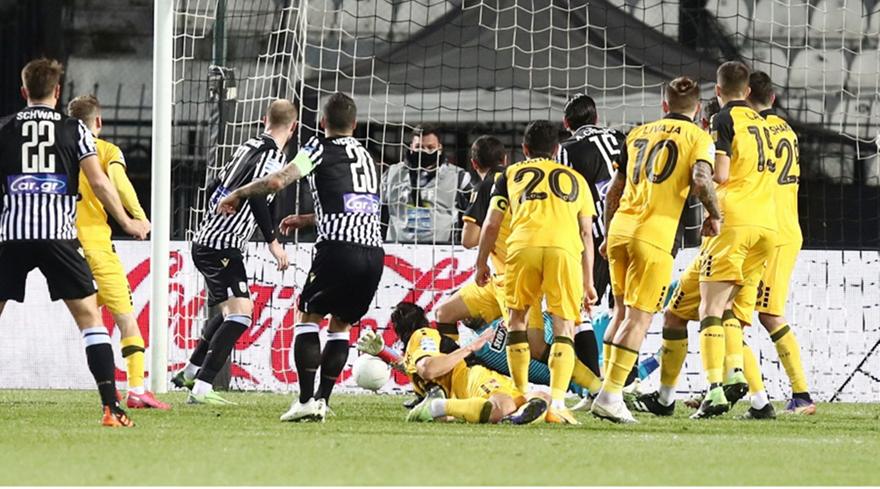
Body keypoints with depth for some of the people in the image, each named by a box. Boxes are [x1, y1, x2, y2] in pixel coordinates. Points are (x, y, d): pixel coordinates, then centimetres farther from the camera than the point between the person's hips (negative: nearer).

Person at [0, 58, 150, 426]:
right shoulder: (75, 129, 7)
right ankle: (111, 407, -6)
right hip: (57, 233, -1)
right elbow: (98, 182, 2)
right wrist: (127, 222, 14)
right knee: (90, 317, 3)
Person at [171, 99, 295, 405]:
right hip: (223, 247, -10)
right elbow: (257, 196, -26)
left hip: (206, 240, 10)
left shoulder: (249, 147, 15)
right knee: (240, 313, -16)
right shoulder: (273, 155, -12)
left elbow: (217, 188, 24)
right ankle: (201, 388, -24)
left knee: (236, 309, 25)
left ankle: (190, 373, 33)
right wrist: (273, 242, -22)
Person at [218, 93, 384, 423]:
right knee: (341, 325, 18)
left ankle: (306, 400, -4)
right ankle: (322, 400, 10)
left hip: (338, 247, -5)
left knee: (308, 317, 8)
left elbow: (278, 181, -6)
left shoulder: (322, 148, 6)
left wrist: (237, 194, 8)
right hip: (374, 250, 5)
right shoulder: (365, 155, 26)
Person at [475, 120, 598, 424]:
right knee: (563, 328, 3)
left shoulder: (512, 175, 26)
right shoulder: (575, 179, 29)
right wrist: (588, 282, 27)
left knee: (517, 318, 18)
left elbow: (492, 224, 19)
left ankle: (522, 396, 16)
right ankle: (557, 404, -10)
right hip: (565, 249, 0)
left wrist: (481, 264, 29)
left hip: (523, 246, 0)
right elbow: (586, 234, 24)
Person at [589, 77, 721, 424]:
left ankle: (609, 389, 18)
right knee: (639, 318, -5)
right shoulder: (698, 137, 4)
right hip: (654, 235, -6)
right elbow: (701, 179, -15)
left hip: (620, 227, 6)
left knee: (625, 313, 19)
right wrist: (714, 215, 2)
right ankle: (610, 395, -13)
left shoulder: (638, 133, 19)